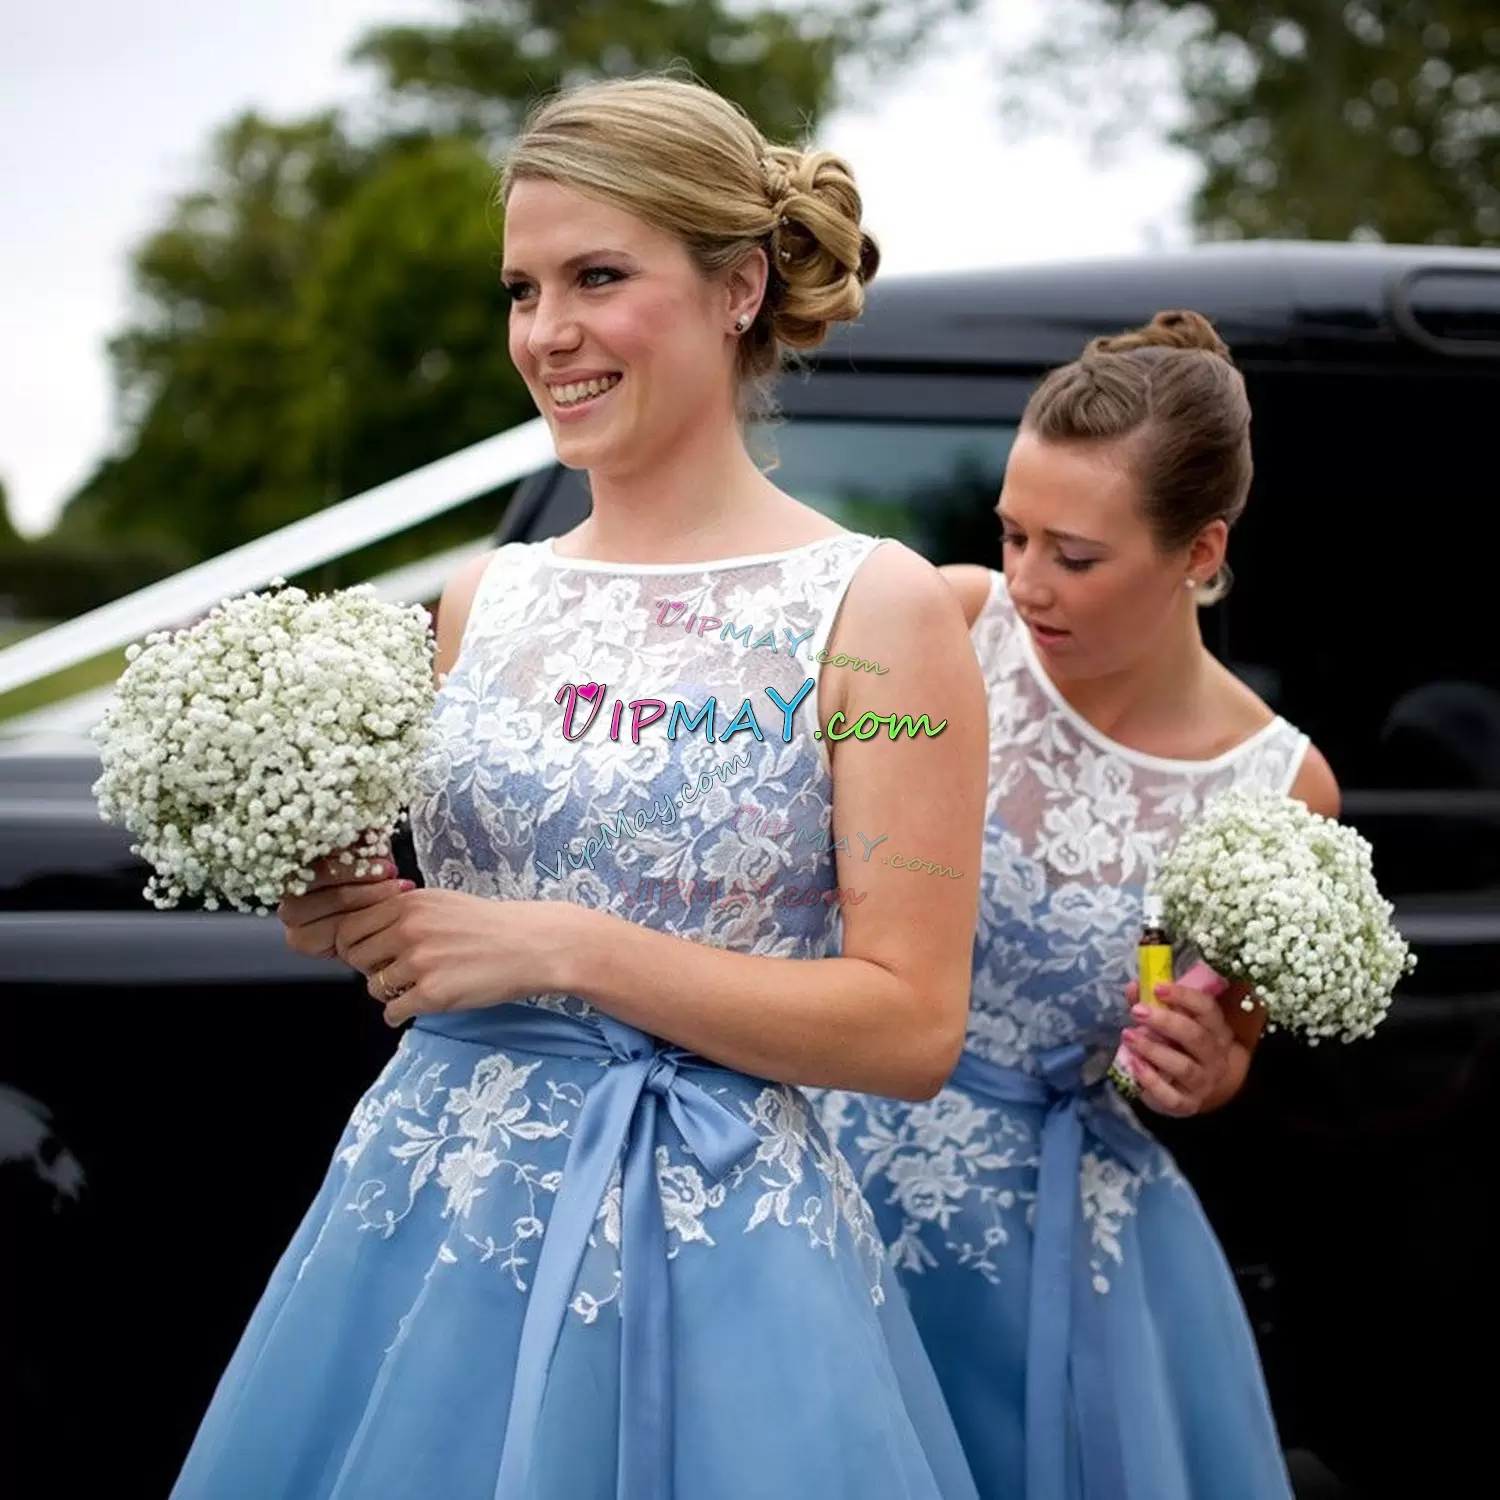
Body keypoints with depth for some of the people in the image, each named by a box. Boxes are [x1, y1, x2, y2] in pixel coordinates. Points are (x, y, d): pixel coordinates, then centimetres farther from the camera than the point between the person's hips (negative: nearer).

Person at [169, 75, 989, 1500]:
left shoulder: (876, 607, -7)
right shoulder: (487, 594, 7)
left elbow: (911, 1028, -12)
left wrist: (561, 947, -16)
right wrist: (353, 917, -4)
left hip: (704, 1252, -4)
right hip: (426, 1213, 5)